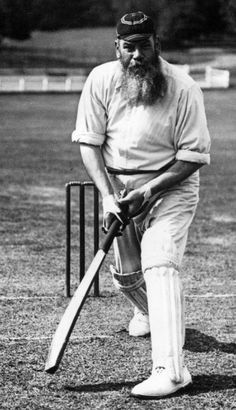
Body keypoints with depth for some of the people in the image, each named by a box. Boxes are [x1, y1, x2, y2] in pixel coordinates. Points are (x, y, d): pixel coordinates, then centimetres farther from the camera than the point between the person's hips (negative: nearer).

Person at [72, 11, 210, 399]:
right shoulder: (101, 80, -9)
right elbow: (89, 142, -8)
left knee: (160, 265, -21)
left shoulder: (183, 88, -18)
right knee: (125, 272, 12)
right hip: (118, 186, 4)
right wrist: (107, 196, -19)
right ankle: (149, 312, 50)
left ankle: (170, 368, -29)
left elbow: (193, 156, -16)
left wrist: (149, 192, -23)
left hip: (170, 184, -4)